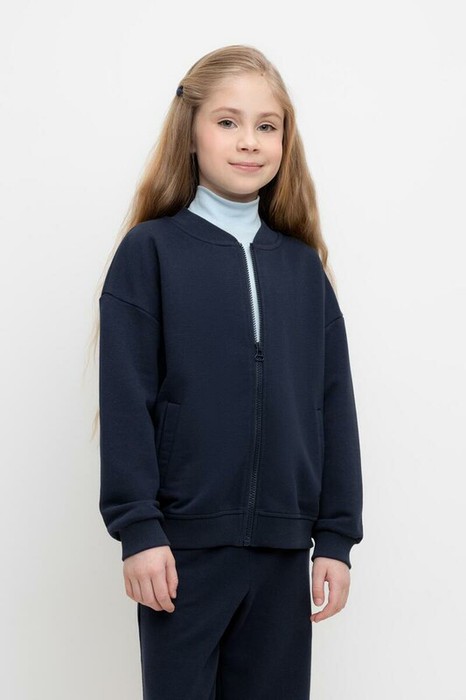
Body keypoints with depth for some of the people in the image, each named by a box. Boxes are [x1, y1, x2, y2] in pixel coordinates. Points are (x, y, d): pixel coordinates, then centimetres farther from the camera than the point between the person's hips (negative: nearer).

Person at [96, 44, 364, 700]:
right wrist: (137, 528, -12)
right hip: (183, 542, -3)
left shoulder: (303, 264, 8)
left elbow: (333, 404, 8)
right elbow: (126, 400, -6)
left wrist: (336, 536, 5)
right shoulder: (150, 251, -2)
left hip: (283, 546, 4)